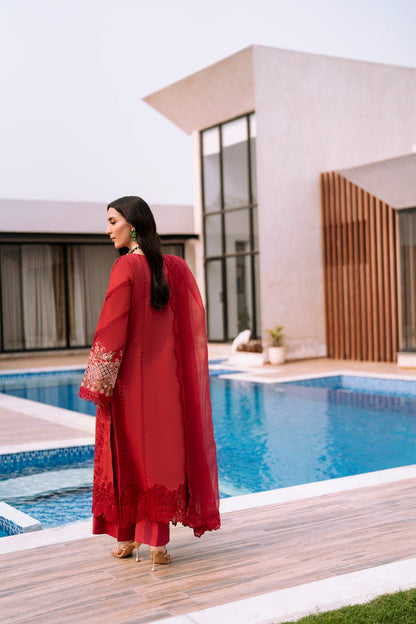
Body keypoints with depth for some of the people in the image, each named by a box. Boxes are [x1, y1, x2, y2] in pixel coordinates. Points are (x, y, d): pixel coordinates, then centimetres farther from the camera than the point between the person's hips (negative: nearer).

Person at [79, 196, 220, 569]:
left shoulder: (126, 267, -12)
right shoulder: (176, 268, 4)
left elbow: (112, 330, -14)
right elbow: (191, 326, 6)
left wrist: (98, 383, -9)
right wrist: (175, 368, 14)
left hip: (130, 377, -4)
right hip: (165, 378, 4)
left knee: (126, 451, 9)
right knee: (161, 451, 8)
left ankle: (126, 536, 21)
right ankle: (157, 539, 9)